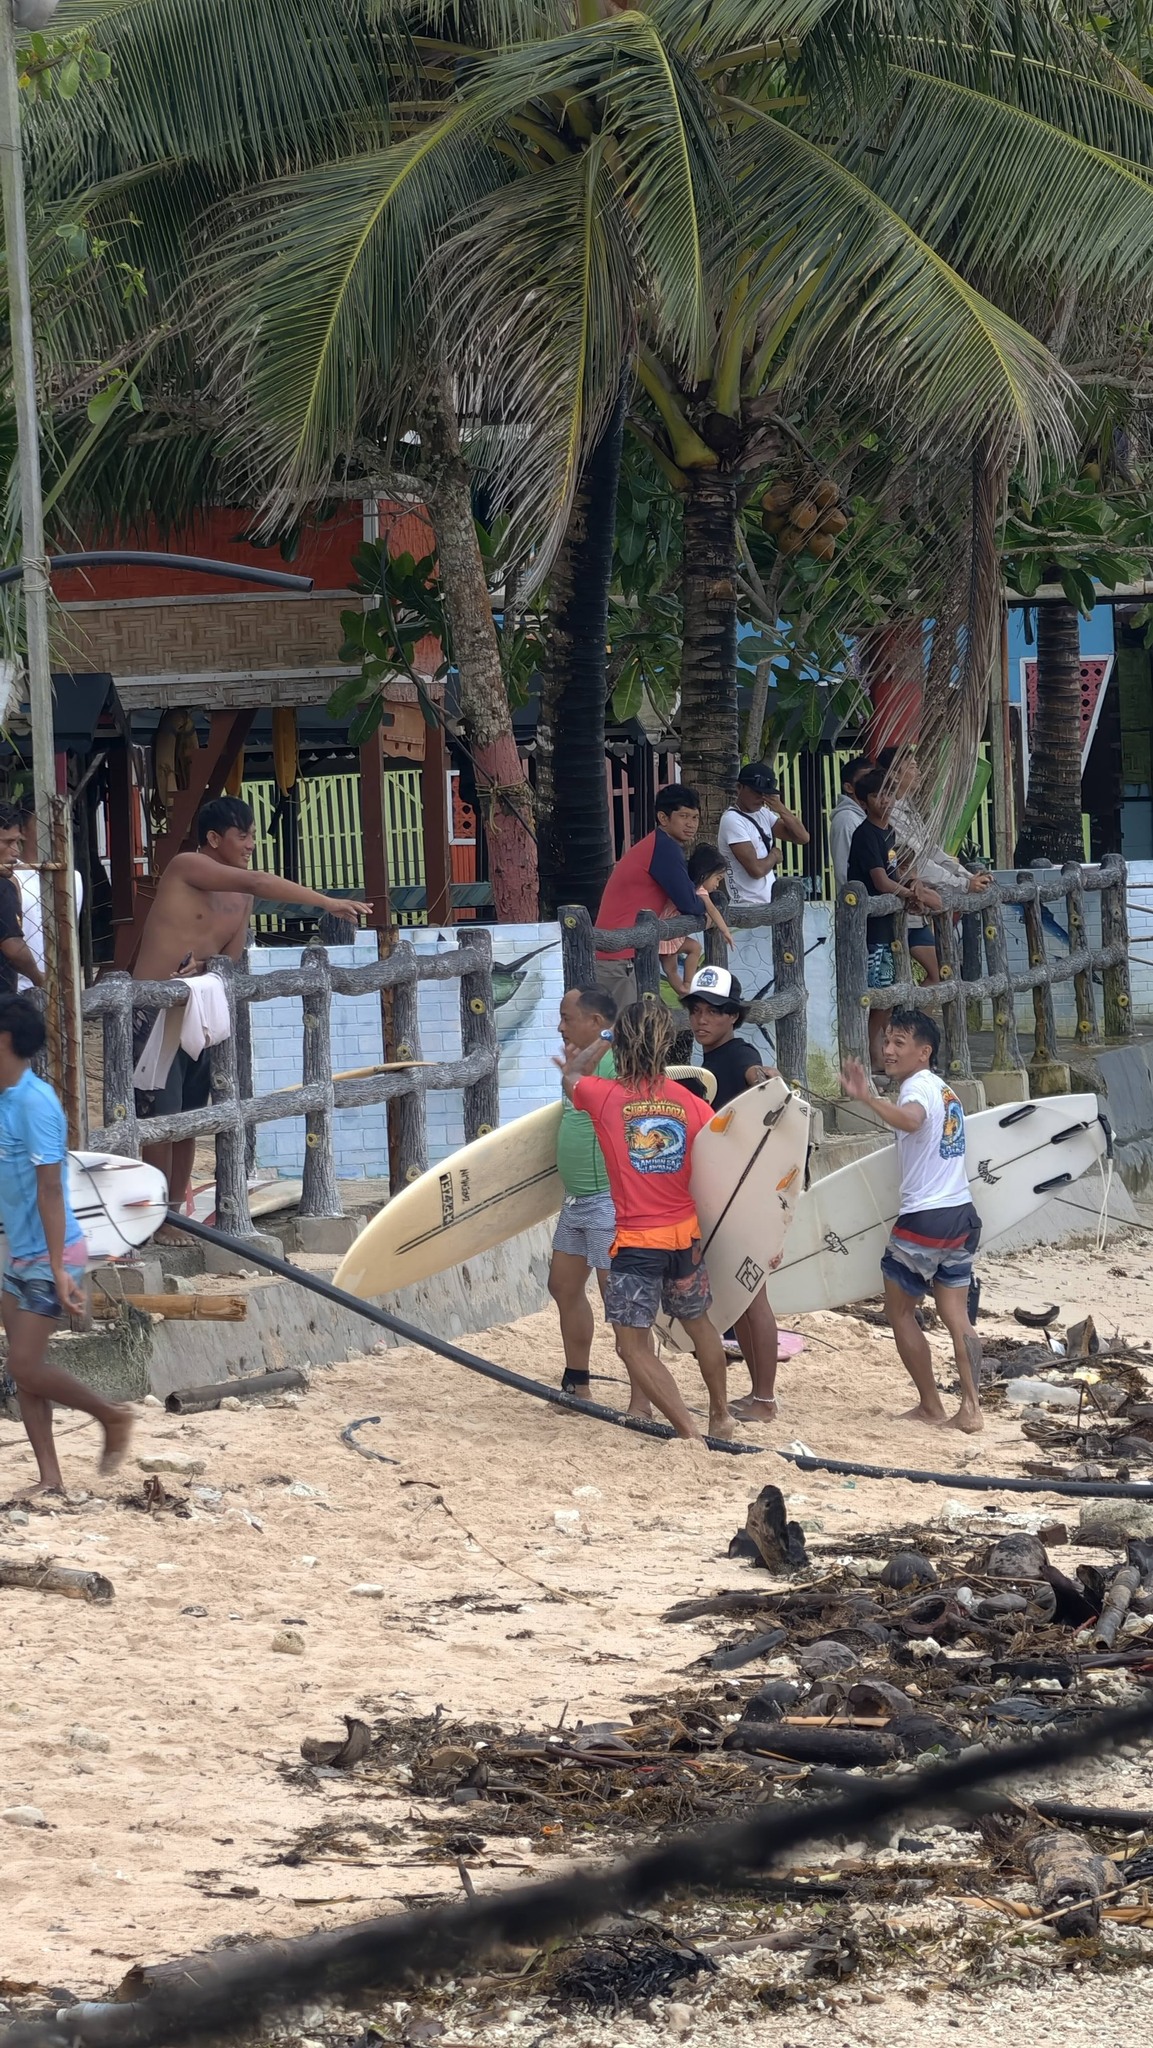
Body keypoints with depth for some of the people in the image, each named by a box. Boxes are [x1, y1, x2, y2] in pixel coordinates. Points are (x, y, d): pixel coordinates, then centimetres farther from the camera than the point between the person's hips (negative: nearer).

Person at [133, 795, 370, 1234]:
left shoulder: (240, 899, 12)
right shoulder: (186, 868, -11)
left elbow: (230, 962, 12)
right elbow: (257, 882, -23)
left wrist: (205, 967, -13)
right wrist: (326, 902, -28)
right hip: (153, 1012, -7)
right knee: (160, 1116, -8)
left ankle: (175, 1215, 16)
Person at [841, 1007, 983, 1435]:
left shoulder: (917, 1087, -14)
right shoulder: (944, 1089, 16)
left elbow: (910, 1119, -39)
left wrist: (868, 1098, -53)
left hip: (923, 1219, -8)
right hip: (961, 1214, 8)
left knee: (900, 1310, 6)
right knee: (956, 1316, 7)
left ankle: (930, 1407, 8)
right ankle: (970, 1409, 0)